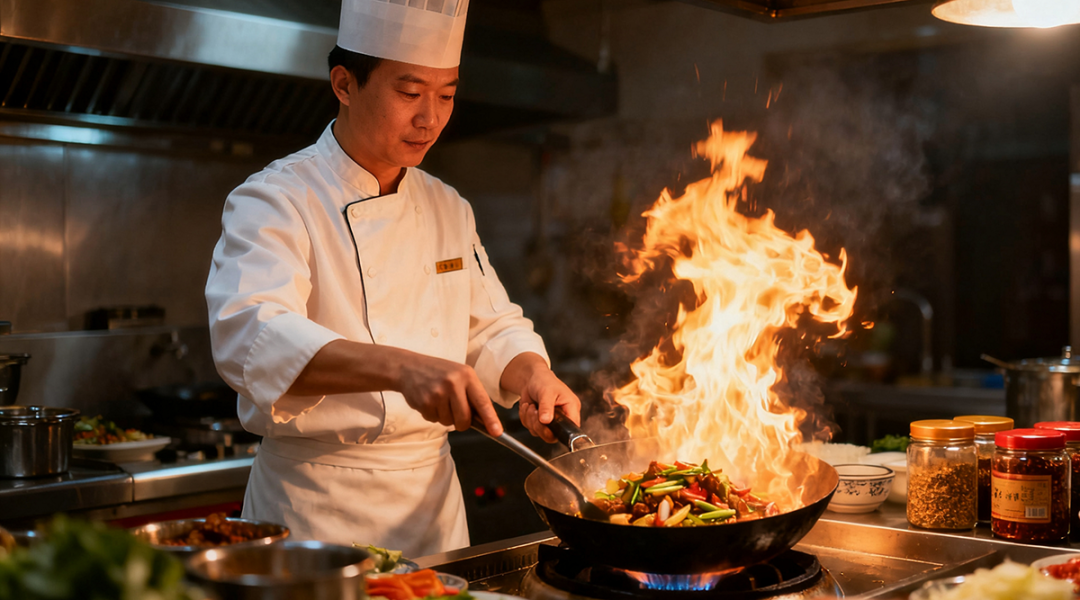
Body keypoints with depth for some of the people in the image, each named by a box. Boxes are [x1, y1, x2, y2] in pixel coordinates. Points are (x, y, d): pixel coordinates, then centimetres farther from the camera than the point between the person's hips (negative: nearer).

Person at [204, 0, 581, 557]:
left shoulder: (447, 208, 9)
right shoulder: (274, 200, -13)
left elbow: (491, 328, 14)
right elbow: (252, 336, -30)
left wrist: (533, 376, -9)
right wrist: (400, 368, -44)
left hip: (432, 494, 6)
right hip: (314, 509, -6)